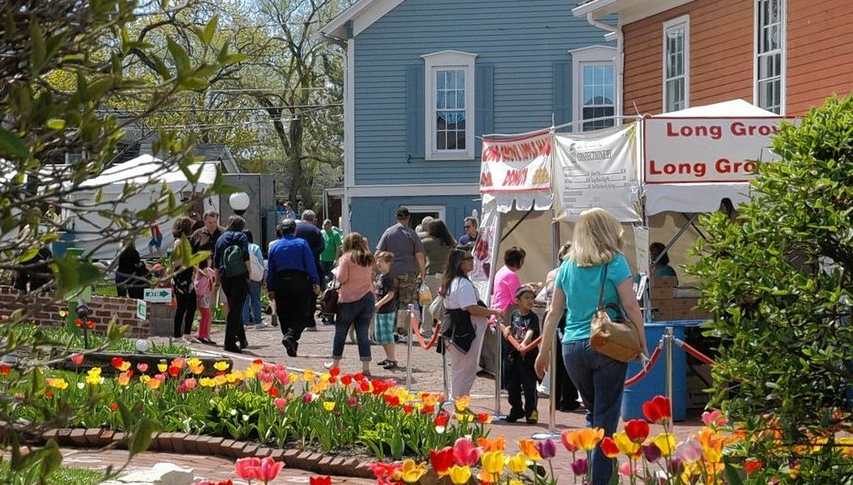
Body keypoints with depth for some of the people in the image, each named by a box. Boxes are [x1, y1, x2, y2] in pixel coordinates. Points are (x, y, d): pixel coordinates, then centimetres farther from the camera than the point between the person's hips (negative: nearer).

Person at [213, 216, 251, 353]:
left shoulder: (220, 239, 15)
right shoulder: (241, 237, 1)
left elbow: (216, 262, 14)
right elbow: (246, 258, -10)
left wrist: (218, 279, 20)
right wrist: (249, 274, -2)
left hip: (225, 278, 5)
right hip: (240, 276, -5)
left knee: (234, 308, 19)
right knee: (236, 309, -6)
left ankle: (241, 339, 27)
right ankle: (230, 342, -12)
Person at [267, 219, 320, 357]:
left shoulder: (274, 246, 9)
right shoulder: (302, 243, 0)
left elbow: (270, 269, 10)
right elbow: (310, 265, -6)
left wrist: (270, 288, 13)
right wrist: (316, 283, -3)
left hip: (280, 283, 3)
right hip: (299, 282, -3)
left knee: (284, 316, 9)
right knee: (302, 315, 0)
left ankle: (291, 347, 7)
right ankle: (291, 336, -23)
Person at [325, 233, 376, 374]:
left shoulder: (346, 258, -8)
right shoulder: (369, 259, 9)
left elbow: (342, 278, -12)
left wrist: (337, 273, 7)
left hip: (350, 299, -4)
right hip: (368, 298, 4)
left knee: (340, 331, 11)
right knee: (363, 333, 3)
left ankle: (335, 362, 22)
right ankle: (366, 366, -4)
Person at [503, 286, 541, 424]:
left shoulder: (533, 317, -8)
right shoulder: (514, 315, 7)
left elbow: (530, 332, -25)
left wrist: (524, 343, -42)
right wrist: (507, 330, 0)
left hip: (529, 355, -5)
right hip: (514, 355, 5)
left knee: (529, 386, -5)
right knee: (513, 386, 11)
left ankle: (531, 412, 6)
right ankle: (516, 411, 25)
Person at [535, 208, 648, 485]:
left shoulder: (567, 266, 9)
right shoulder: (614, 263, -4)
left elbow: (554, 312, 12)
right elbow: (630, 306, -7)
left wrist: (544, 352, 17)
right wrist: (642, 344, 2)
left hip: (572, 347, 4)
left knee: (592, 413, 20)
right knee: (605, 419, 1)